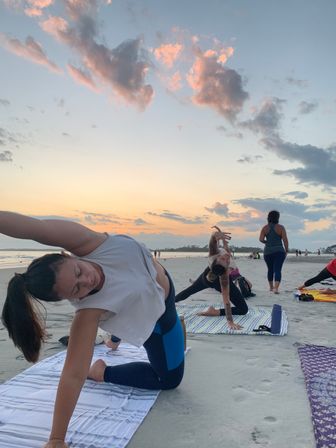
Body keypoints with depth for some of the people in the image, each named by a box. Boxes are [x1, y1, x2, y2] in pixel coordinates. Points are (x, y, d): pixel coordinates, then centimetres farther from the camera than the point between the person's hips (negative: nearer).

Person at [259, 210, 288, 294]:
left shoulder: (265, 228, 2)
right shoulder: (280, 227, -4)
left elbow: (261, 239, -6)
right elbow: (285, 240, -7)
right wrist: (286, 250, 3)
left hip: (268, 252, 3)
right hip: (279, 251, -3)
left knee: (270, 269, 18)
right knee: (277, 270, -6)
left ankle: (271, 287, 31)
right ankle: (276, 288, -19)